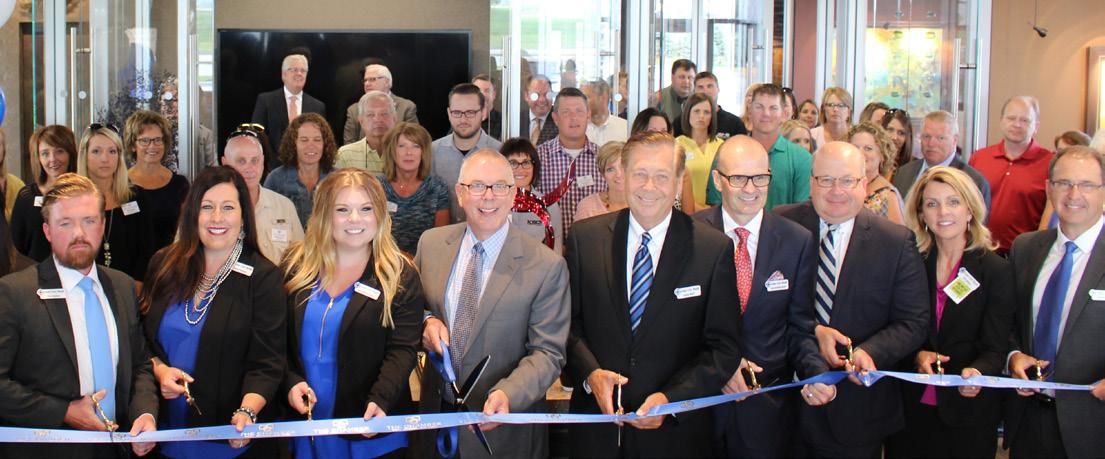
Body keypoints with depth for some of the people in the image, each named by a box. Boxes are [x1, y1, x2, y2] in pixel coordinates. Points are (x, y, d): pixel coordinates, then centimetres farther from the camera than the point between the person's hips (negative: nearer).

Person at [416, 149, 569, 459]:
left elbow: (548, 352, -14)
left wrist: (507, 394, -30)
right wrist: (425, 320, -10)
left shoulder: (546, 266, -14)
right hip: (436, 410, 4)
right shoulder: (431, 243, -1)